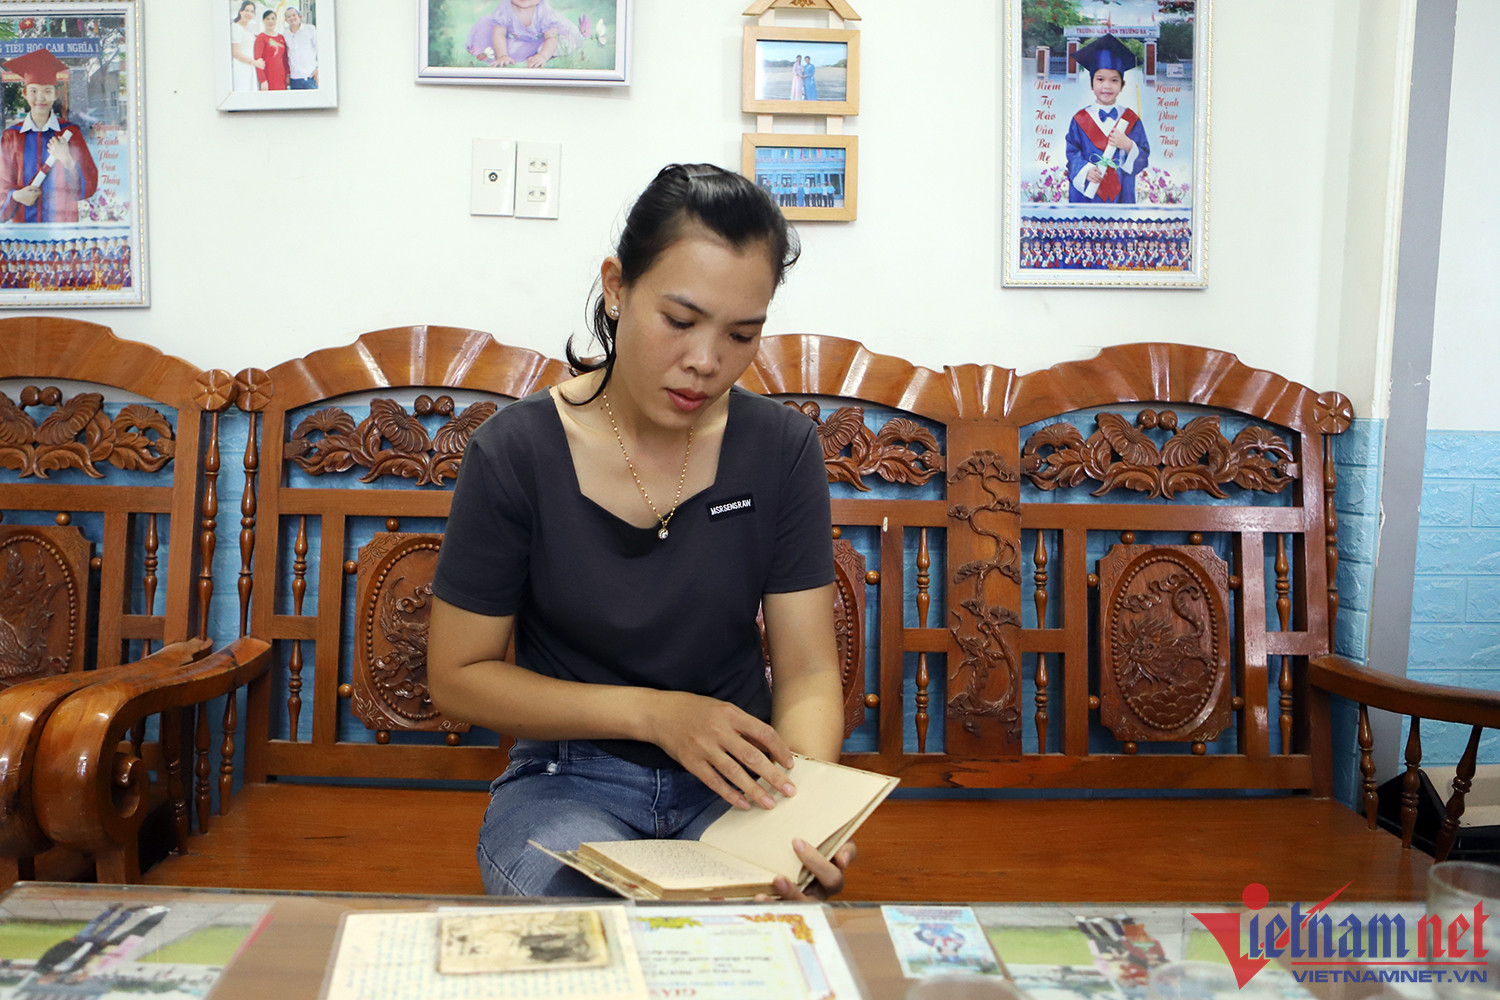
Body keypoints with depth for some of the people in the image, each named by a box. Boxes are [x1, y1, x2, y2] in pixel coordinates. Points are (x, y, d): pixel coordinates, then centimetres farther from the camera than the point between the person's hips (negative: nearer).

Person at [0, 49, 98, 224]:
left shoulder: (70, 133, 2)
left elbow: (89, 188, -2)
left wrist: (67, 160, -17)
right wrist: (16, 196, -13)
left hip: (63, 222, -1)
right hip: (23, 223, 1)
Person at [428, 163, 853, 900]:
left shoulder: (781, 448, -4)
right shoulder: (517, 452, -10)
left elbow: (808, 670, -3)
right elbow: (458, 677, -5)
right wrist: (653, 712, -16)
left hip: (736, 783, 2)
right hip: (569, 778, -1)